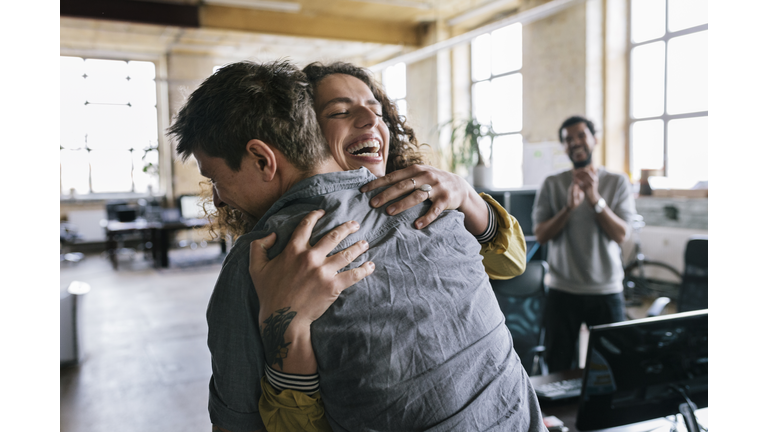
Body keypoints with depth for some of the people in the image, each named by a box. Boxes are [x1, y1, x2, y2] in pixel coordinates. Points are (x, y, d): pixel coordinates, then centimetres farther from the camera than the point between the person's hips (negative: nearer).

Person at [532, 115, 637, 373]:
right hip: (563, 291, 1)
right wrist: (569, 207, -19)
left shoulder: (618, 182, 2)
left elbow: (620, 235, -7)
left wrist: (595, 199, -20)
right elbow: (540, 235, -5)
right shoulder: (552, 185, 3)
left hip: (607, 291, 0)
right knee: (559, 368, 8)